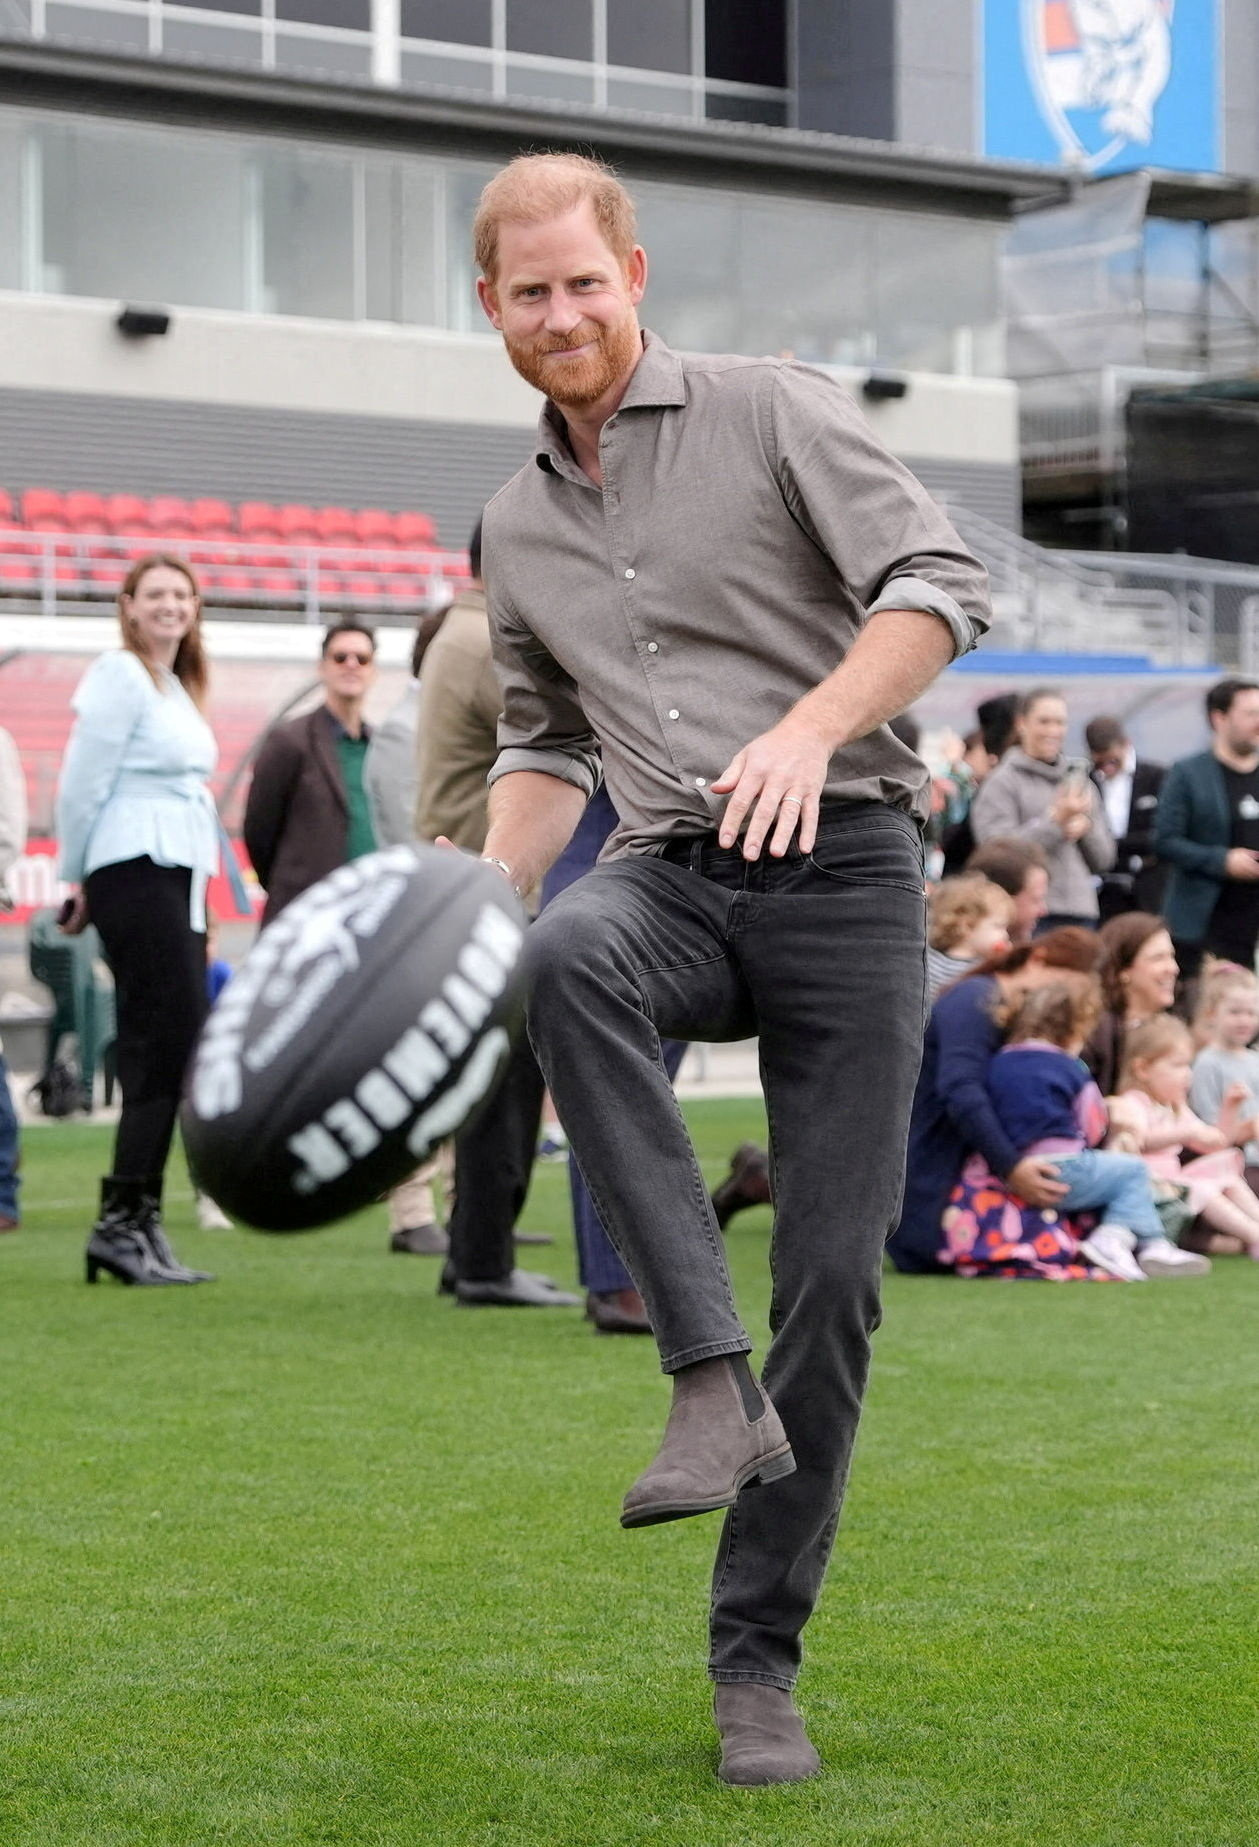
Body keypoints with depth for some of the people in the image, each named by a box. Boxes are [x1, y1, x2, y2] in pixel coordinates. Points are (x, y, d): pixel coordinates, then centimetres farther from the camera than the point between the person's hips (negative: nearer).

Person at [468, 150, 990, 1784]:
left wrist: (812, 726, -24)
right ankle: (713, 1384, -35)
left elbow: (940, 585, -7)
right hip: (674, 877, 3)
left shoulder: (774, 411, 2)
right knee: (569, 960, -36)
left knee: (834, 1279, -8)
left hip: (844, 867, -3)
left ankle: (757, 1661, 5)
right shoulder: (517, 530, 18)